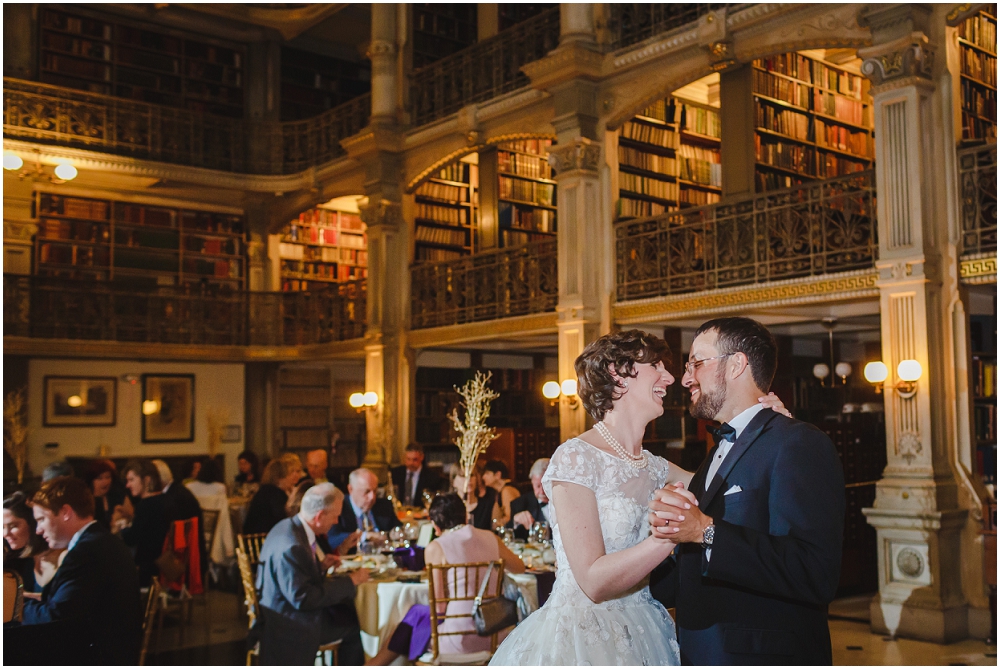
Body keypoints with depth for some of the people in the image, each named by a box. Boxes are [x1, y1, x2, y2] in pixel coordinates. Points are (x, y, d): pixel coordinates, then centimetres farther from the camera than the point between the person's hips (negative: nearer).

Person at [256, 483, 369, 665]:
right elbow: (302, 598, -25)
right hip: (291, 624, -9)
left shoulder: (291, 526, 2)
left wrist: (320, 565, 0)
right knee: (355, 624, -10)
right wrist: (350, 581, -19)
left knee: (353, 609, 2)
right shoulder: (291, 546, -27)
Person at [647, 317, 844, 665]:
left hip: (764, 652, -8)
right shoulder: (715, 457, 13)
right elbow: (683, 585, 12)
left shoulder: (800, 444, -15)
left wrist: (707, 531, -27)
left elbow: (816, 574, -28)